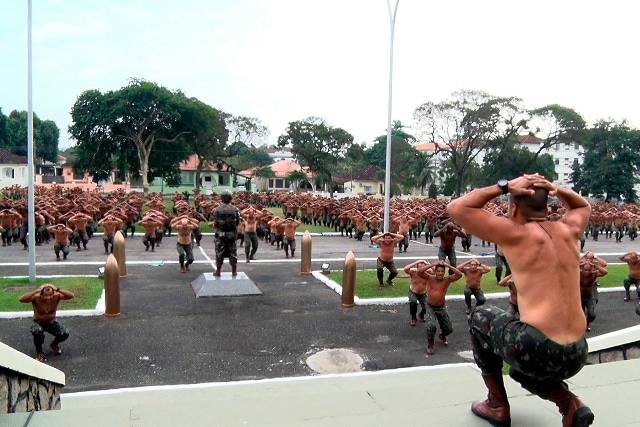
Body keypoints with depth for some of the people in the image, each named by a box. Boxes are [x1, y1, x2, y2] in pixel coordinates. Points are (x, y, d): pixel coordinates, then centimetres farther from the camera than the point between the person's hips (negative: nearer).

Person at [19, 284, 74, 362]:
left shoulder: (56, 296, -23)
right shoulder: (36, 298, -27)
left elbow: (71, 295, -37)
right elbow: (21, 299, -44)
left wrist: (57, 289, -45)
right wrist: (37, 291, -48)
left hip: (51, 322, 2)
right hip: (38, 323, -2)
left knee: (65, 334, -22)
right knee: (38, 332, -37)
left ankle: (54, 345, 15)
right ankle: (39, 351, -6)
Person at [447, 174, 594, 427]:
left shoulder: (516, 234, -6)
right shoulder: (567, 231, 11)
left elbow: (456, 208, -2)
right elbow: (583, 206, 35)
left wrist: (504, 186, 0)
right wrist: (555, 189, 16)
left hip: (537, 350, -7)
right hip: (576, 356, 7)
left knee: (480, 317, 24)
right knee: (523, 371, 38)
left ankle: (498, 407, 24)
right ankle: (571, 406, 11)